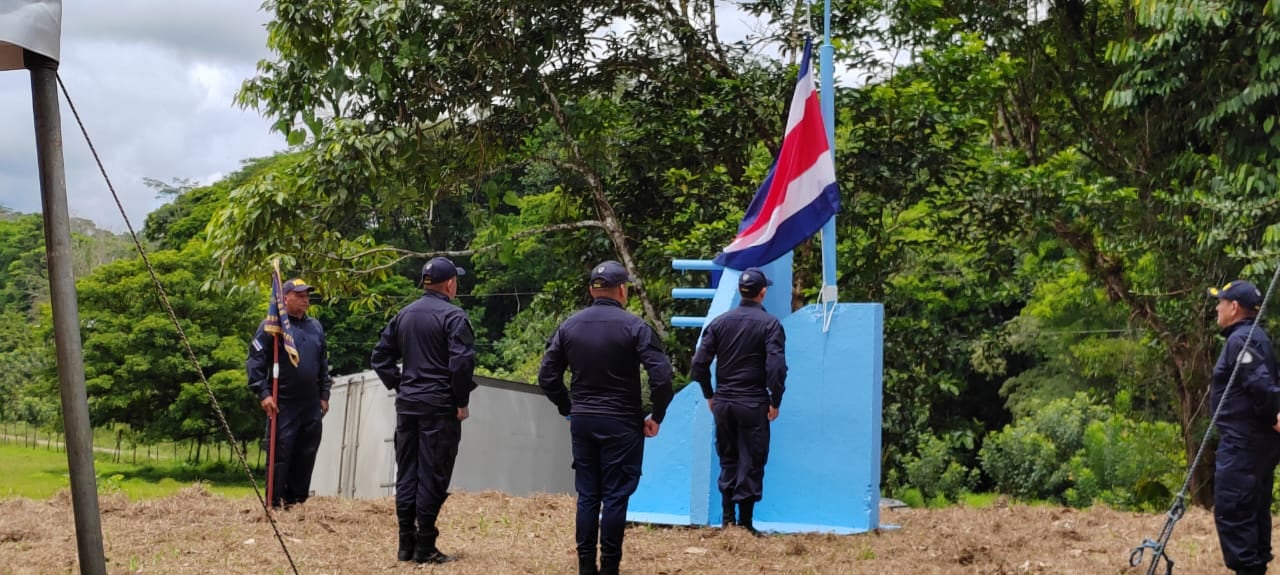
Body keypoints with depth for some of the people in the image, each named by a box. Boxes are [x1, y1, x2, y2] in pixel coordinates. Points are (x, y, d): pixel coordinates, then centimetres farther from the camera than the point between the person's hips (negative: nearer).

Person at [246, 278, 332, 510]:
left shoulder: (315, 327, 15)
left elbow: (323, 363, 23)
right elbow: (255, 361, -6)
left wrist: (324, 394, 18)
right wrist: (263, 393, -13)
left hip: (311, 406, 6)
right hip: (282, 405, -6)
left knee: (306, 456, 7)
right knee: (280, 456, -5)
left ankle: (297, 500, 16)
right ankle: (275, 503, 0)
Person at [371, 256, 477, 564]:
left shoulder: (404, 315, 12)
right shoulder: (453, 316, -10)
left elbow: (380, 357, 13)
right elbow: (462, 362, -19)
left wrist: (399, 386, 13)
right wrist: (462, 402, -10)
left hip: (407, 405, 6)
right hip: (440, 407, -6)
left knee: (406, 474, 10)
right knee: (432, 476, -2)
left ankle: (406, 544, 13)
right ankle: (425, 547, -1)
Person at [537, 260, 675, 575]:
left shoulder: (569, 326, 4)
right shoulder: (633, 326, -9)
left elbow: (546, 376, 5)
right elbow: (661, 374, -16)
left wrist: (569, 408, 13)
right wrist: (656, 416, -5)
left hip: (582, 421, 4)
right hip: (621, 424, -4)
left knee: (587, 495, 10)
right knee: (615, 495, 1)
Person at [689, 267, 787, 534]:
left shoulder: (719, 322, 4)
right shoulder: (770, 324, -7)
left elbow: (699, 363, 2)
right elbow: (776, 366, -16)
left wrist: (709, 395, 12)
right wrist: (775, 402, -7)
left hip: (723, 402, 4)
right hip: (754, 404, -4)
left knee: (728, 461, 15)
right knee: (751, 463, 3)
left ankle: (727, 520, 16)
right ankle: (745, 523, 4)